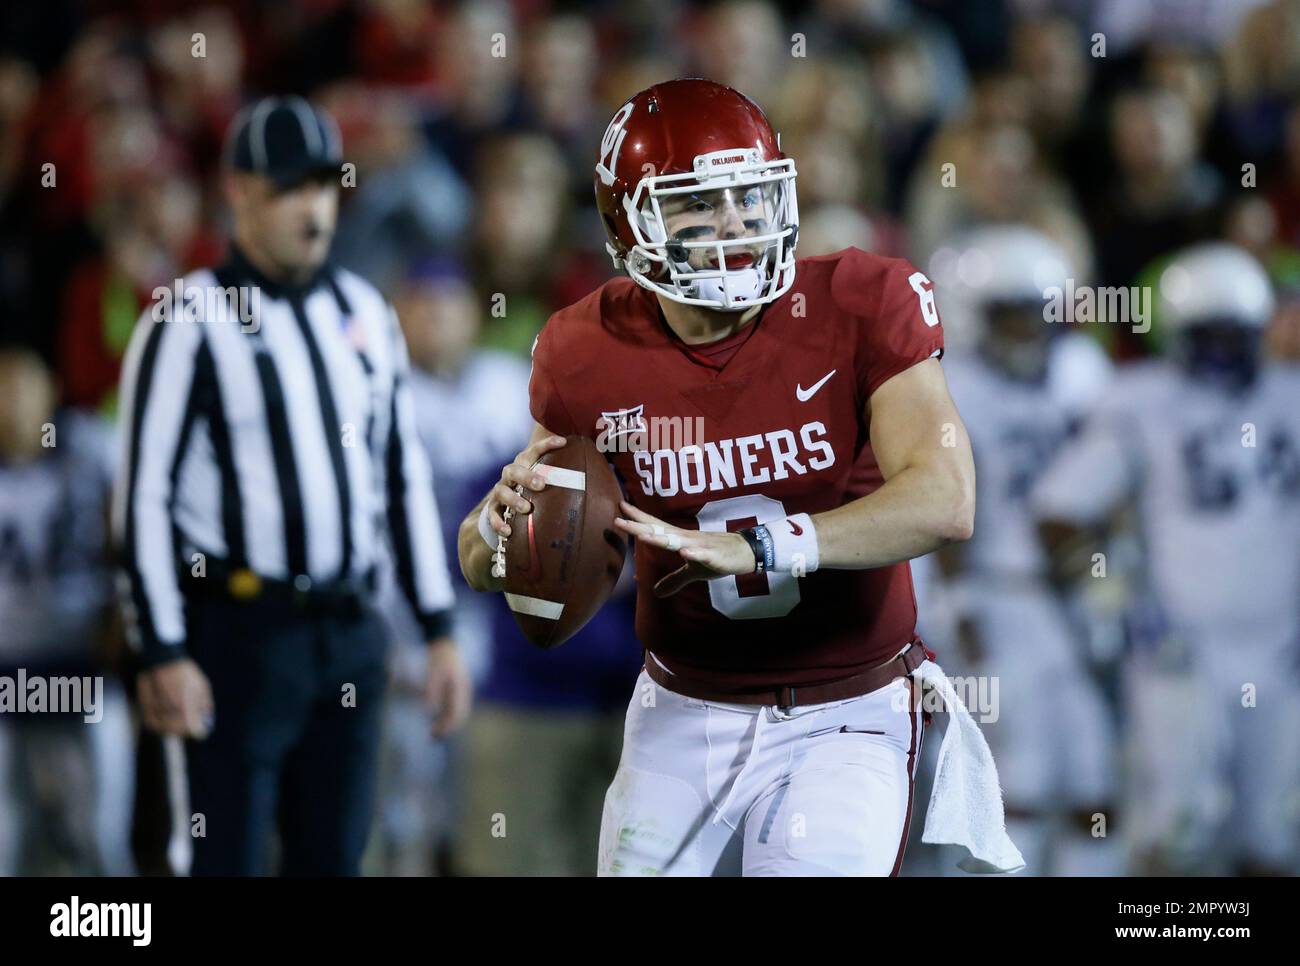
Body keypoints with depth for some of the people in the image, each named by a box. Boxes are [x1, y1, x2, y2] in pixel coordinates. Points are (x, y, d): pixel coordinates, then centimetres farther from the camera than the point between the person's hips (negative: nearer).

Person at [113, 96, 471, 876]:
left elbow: (406, 478, 18)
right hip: (241, 633, -6)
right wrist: (162, 655, -14)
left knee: (335, 859, 8)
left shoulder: (366, 314, 13)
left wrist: (440, 630, 13)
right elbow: (143, 496, -8)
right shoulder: (188, 320, -5)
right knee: (230, 858, -6)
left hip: (352, 634, 6)